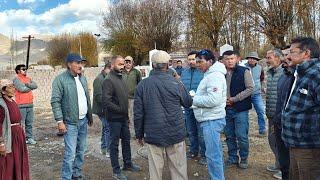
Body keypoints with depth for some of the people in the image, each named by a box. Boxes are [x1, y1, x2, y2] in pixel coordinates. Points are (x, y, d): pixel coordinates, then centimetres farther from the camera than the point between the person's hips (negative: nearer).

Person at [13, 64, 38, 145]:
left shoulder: (28, 78, 15)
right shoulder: (16, 79, -5)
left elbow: (35, 85, 0)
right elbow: (22, 89, -17)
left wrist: (27, 84, -14)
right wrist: (30, 87, 0)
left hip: (30, 104, 6)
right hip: (21, 105, -6)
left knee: (29, 123, 11)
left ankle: (29, 138, 19)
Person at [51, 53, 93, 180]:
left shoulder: (82, 78, 10)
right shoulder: (60, 79, -11)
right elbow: (55, 101, -13)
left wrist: (90, 115, 15)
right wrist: (60, 121, -17)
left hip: (83, 120, 7)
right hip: (70, 122, -7)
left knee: (81, 150, 15)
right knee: (70, 153, -5)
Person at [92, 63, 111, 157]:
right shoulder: (99, 79, -15)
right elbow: (98, 96, -21)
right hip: (102, 109, -10)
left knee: (105, 128, 17)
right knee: (109, 128, -8)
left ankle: (103, 148, 31)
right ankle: (109, 151, 2)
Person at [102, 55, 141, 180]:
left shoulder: (120, 78, 10)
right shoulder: (109, 81, -17)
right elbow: (106, 101, -25)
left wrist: (126, 112, 10)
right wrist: (120, 110, -17)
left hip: (124, 117, 8)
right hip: (115, 118, -8)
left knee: (126, 141, 19)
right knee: (114, 144, 6)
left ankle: (128, 164, 37)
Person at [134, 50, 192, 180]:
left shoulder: (142, 85, -6)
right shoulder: (176, 84, -9)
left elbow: (138, 113, -2)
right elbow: (188, 103, 7)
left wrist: (139, 134, 10)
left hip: (153, 135, 1)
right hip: (175, 134, -1)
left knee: (155, 169, 10)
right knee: (178, 169, 11)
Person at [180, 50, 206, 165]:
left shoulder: (203, 72, -9)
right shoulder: (184, 72, 11)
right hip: (188, 106, 6)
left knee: (201, 133, 1)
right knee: (191, 131, 19)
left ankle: (204, 154, 16)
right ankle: (193, 151, 35)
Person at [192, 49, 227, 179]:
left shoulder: (214, 76, -16)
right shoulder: (210, 74, 16)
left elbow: (213, 99, -26)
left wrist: (193, 99, -16)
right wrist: (195, 98, 1)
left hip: (212, 120, -11)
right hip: (210, 119, 11)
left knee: (212, 154, -4)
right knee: (216, 152, 19)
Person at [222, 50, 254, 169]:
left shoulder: (244, 71, -5)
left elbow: (250, 88, -9)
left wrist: (234, 99, -14)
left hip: (240, 109, -4)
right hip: (226, 109, 4)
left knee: (241, 136, 0)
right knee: (229, 136, 13)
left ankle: (244, 159, 20)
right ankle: (232, 158, 28)